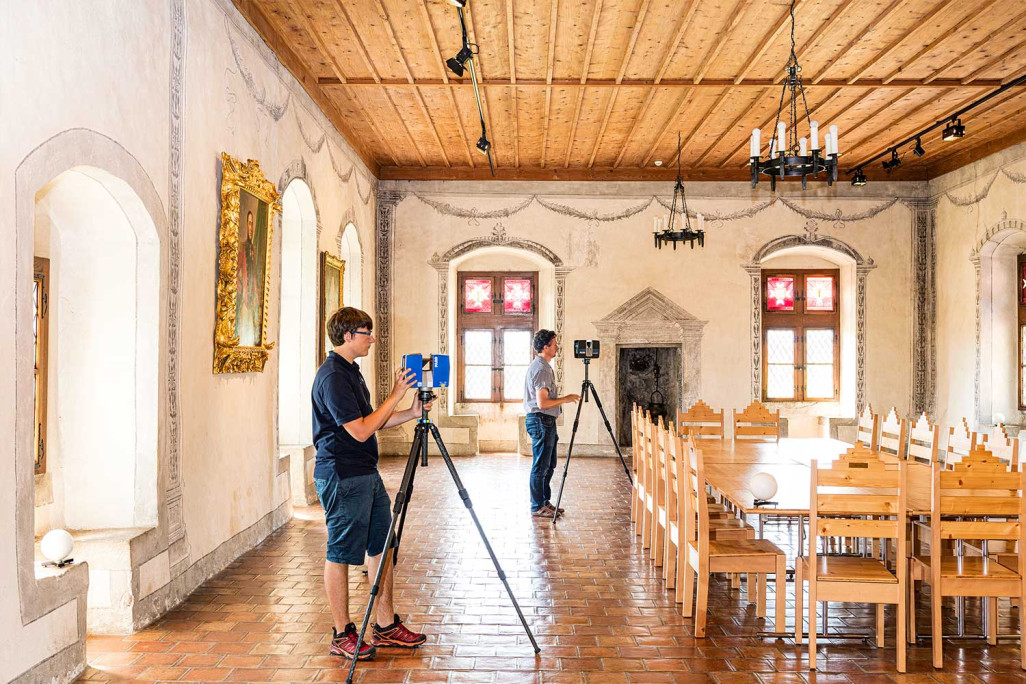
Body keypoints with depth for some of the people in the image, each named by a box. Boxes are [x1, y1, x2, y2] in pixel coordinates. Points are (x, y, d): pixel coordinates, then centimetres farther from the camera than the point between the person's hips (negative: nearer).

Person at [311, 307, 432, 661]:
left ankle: (385, 626, 23)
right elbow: (360, 431, -21)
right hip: (342, 478, -10)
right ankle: (342, 636, 15)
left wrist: (411, 413, 5)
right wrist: (395, 396, -16)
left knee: (382, 547, 13)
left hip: (366, 473, 10)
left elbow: (371, 422, 18)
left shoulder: (350, 371, 14)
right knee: (341, 555, 2)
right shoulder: (332, 376, -17)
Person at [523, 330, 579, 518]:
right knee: (541, 466, -4)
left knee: (549, 465, 16)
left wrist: (563, 400, 19)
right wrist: (565, 399, -14)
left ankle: (545, 502, 24)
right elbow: (542, 403, -23)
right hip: (541, 420, -11)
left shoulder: (541, 366, 15)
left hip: (545, 421, 11)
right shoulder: (541, 369, -18)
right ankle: (537, 507, 4)